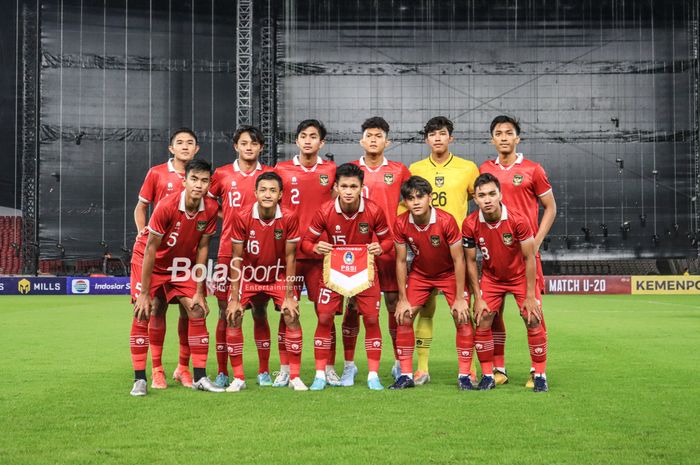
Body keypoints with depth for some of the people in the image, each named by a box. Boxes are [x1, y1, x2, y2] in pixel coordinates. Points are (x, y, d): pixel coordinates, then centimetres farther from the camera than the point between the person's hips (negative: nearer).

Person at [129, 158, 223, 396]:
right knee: (142, 314, -13)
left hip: (183, 264, 4)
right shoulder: (166, 206, -29)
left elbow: (202, 248, -8)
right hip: (149, 262, -4)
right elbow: (150, 249, -23)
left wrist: (199, 291, -8)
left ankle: (200, 377, 2)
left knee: (198, 311, -5)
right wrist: (144, 293, -21)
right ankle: (139, 380, -4)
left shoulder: (210, 209, -18)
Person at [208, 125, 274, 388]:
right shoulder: (222, 175, 4)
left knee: (259, 312, 4)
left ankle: (264, 372, 13)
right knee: (225, 312, 0)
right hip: (228, 251, 0)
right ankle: (222, 372, 8)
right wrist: (226, 216, 3)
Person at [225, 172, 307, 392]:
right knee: (233, 318, -13)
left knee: (292, 317, -14)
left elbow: (290, 257, -11)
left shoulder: (289, 218, -19)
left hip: (278, 276, 0)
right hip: (248, 276, 0)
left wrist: (289, 296, -12)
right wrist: (235, 298, -14)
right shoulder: (242, 218, -20)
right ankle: (238, 378, 1)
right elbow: (237, 258, -13)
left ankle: (295, 377, 0)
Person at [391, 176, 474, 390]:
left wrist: (459, 298, -20)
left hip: (449, 273, -3)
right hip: (419, 274, 3)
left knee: (462, 318, -14)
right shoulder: (401, 224, -19)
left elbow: (458, 259, -21)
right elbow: (401, 261, -8)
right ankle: (406, 375, 4)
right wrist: (403, 298, -8)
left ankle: (464, 376, -2)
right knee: (403, 317, -7)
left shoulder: (446, 220, -28)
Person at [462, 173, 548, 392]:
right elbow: (471, 261, -8)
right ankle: (487, 376, 7)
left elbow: (529, 258, -17)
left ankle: (540, 376, 4)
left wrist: (530, 296, -16)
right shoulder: (470, 225, -20)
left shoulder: (518, 220, -27)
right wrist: (478, 297, -9)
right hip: (491, 277, 2)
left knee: (533, 320, -11)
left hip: (520, 276, -2)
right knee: (482, 321, -7)